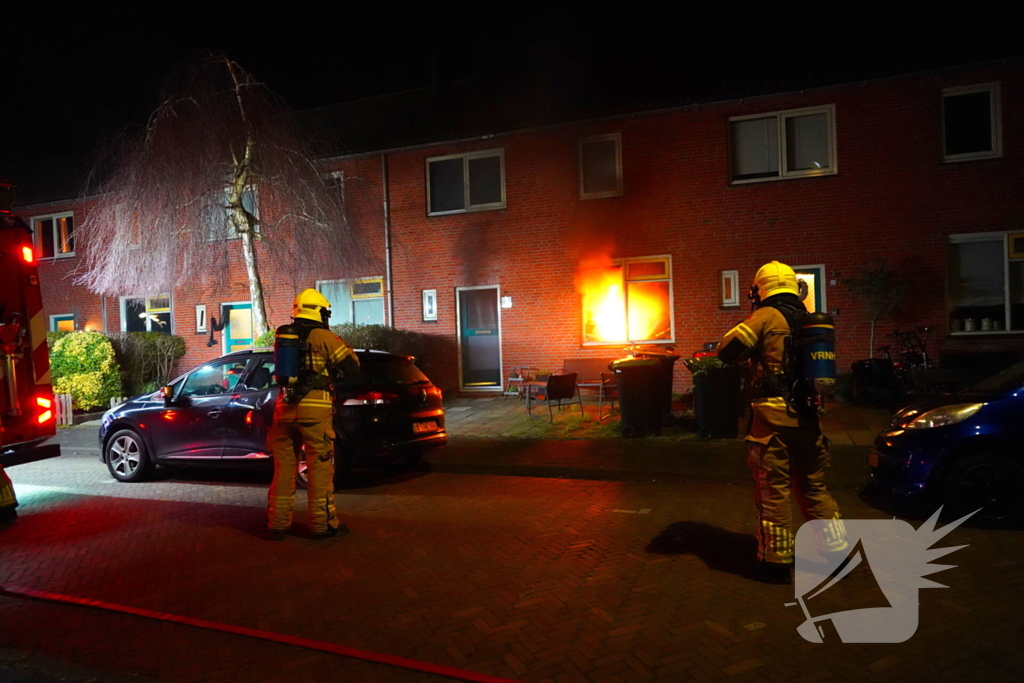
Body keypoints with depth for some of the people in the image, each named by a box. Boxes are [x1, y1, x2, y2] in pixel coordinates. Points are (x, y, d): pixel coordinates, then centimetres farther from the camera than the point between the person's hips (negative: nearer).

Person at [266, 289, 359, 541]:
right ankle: (323, 523, 8)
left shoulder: (283, 336, 10)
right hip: (315, 409, -5)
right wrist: (341, 344, 16)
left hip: (286, 407, 5)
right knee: (320, 467, 2)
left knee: (283, 466, 11)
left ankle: (277, 523, 16)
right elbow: (352, 366, 0)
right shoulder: (325, 338, -5)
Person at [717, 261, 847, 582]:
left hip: (774, 416, -6)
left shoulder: (766, 317, -7)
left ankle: (777, 561, 10)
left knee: (772, 490, 3)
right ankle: (837, 549, 25)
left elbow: (726, 351, -13)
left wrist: (751, 351, 7)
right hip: (807, 416, 6)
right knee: (813, 487, 19)